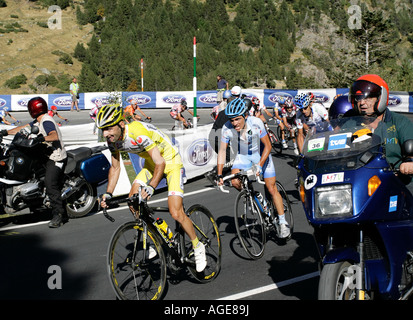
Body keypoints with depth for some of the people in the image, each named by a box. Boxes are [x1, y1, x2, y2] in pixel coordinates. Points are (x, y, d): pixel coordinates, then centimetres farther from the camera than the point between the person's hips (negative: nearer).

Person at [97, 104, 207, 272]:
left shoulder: (138, 132, -35)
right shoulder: (112, 139, -11)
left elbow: (160, 163, -34)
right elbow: (115, 167, 3)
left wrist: (151, 186, -45)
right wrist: (108, 194, -6)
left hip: (170, 161, -8)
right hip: (151, 163, 8)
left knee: (176, 213, -15)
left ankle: (198, 247, 9)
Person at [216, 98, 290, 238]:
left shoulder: (256, 123, -30)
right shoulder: (227, 128, -24)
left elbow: (268, 146, -22)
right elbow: (222, 150, -17)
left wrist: (259, 165, -32)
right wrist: (219, 175, -22)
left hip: (260, 154, -2)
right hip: (243, 155, 2)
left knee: (272, 189, -5)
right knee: (235, 180, -24)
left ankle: (283, 223, 6)